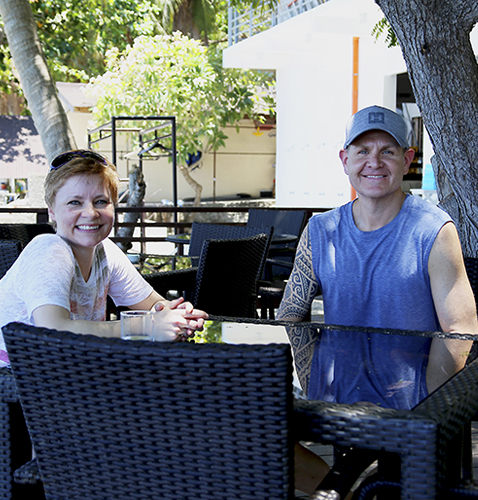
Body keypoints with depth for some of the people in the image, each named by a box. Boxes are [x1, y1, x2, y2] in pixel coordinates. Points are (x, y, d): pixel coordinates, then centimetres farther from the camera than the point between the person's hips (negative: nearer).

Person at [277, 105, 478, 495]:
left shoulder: (434, 232, -5)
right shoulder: (320, 232, 7)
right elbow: (290, 316, 13)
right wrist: (315, 389, 1)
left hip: (407, 413, -3)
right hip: (330, 409, 4)